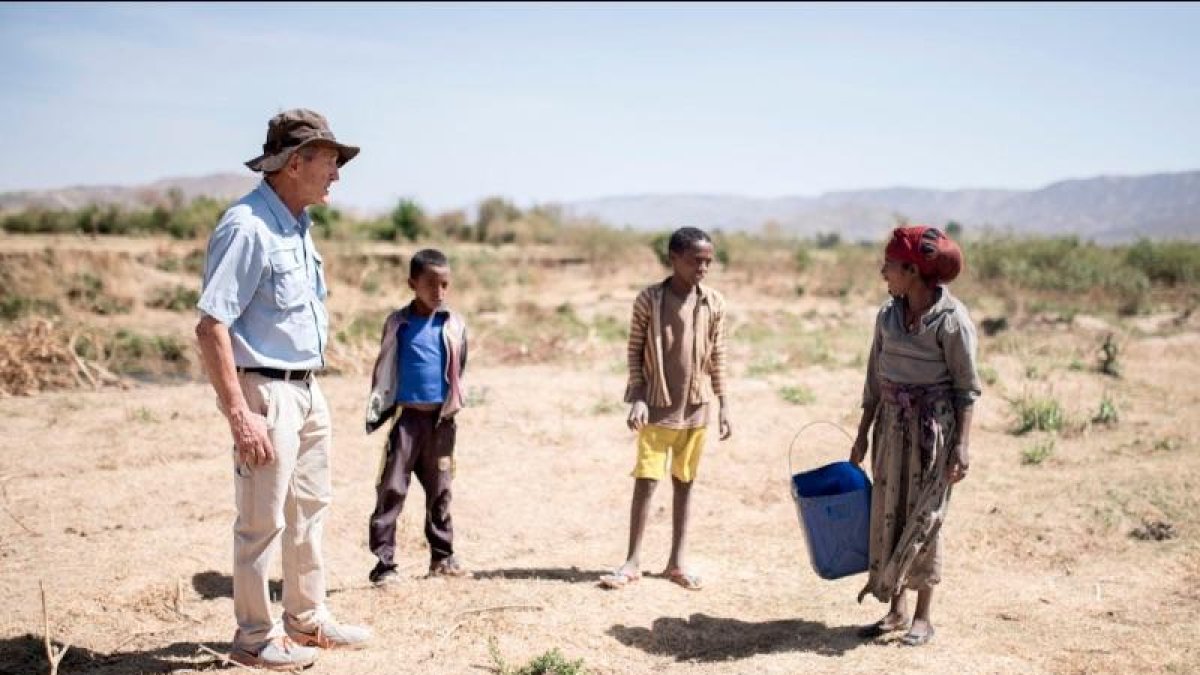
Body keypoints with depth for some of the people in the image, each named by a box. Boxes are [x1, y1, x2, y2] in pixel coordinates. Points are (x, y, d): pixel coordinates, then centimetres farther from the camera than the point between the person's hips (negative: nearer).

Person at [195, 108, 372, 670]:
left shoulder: (297, 224, 10)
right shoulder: (247, 226, -18)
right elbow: (211, 327, -23)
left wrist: (309, 387, 17)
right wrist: (239, 415, -25)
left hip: (307, 388, 10)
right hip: (265, 391, -10)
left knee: (310, 509, 18)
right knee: (263, 522, 1)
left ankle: (307, 621, 31)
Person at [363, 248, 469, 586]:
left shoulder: (454, 325, 3)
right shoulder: (398, 323, -2)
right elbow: (382, 370, 4)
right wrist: (377, 412, 2)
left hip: (441, 418, 2)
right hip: (406, 416, -2)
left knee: (439, 489, 12)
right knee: (392, 489, -5)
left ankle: (442, 555, 22)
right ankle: (384, 561, -1)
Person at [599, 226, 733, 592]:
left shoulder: (714, 303, 0)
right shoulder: (649, 299, -7)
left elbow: (718, 356, 7)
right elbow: (634, 351, -2)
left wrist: (723, 404, 6)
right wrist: (637, 398, -9)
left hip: (696, 408, 3)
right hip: (657, 407, -2)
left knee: (684, 482, 10)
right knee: (646, 481, -2)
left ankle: (678, 561, 19)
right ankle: (633, 561, 9)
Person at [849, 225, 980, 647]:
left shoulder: (952, 320, -13)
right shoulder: (887, 315, 4)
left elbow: (967, 389, -10)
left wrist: (962, 445, -14)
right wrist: (863, 434, 11)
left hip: (933, 426, -6)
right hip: (891, 424, 6)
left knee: (922, 518, 1)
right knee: (887, 514, 8)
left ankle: (922, 616, 15)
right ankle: (896, 610, 21)